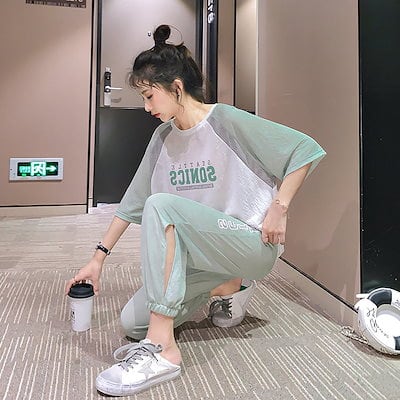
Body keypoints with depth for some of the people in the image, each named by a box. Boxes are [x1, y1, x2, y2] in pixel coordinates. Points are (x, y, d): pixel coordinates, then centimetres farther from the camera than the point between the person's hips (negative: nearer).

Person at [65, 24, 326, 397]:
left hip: (251, 242, -7)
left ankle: (162, 348, -29)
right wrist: (99, 256, 8)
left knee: (161, 204, -29)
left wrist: (279, 208, -16)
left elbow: (305, 149, -10)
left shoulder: (226, 122, -11)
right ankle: (229, 286, 14)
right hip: (203, 252, 7)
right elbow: (133, 200, 10)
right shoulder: (163, 137, 8)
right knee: (132, 322, -2)